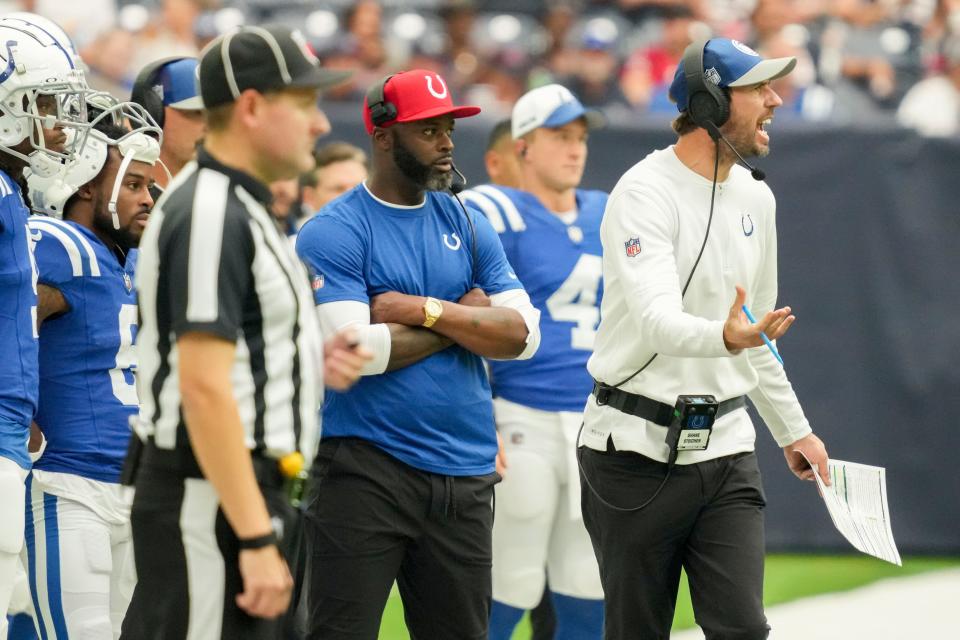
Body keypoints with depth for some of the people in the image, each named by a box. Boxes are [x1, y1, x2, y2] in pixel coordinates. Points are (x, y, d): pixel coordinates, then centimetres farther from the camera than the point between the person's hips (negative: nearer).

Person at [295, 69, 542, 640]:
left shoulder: (468, 227, 13)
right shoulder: (332, 233, -5)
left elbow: (522, 335, 3)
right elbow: (355, 350, -17)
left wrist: (425, 310, -11)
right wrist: (465, 316, -7)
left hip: (464, 475, 6)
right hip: (363, 468, -5)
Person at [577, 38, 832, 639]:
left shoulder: (756, 198, 10)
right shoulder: (645, 192, -14)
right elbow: (657, 318, -30)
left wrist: (794, 430, 25)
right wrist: (725, 337, -49)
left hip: (726, 449, 6)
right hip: (638, 450, -5)